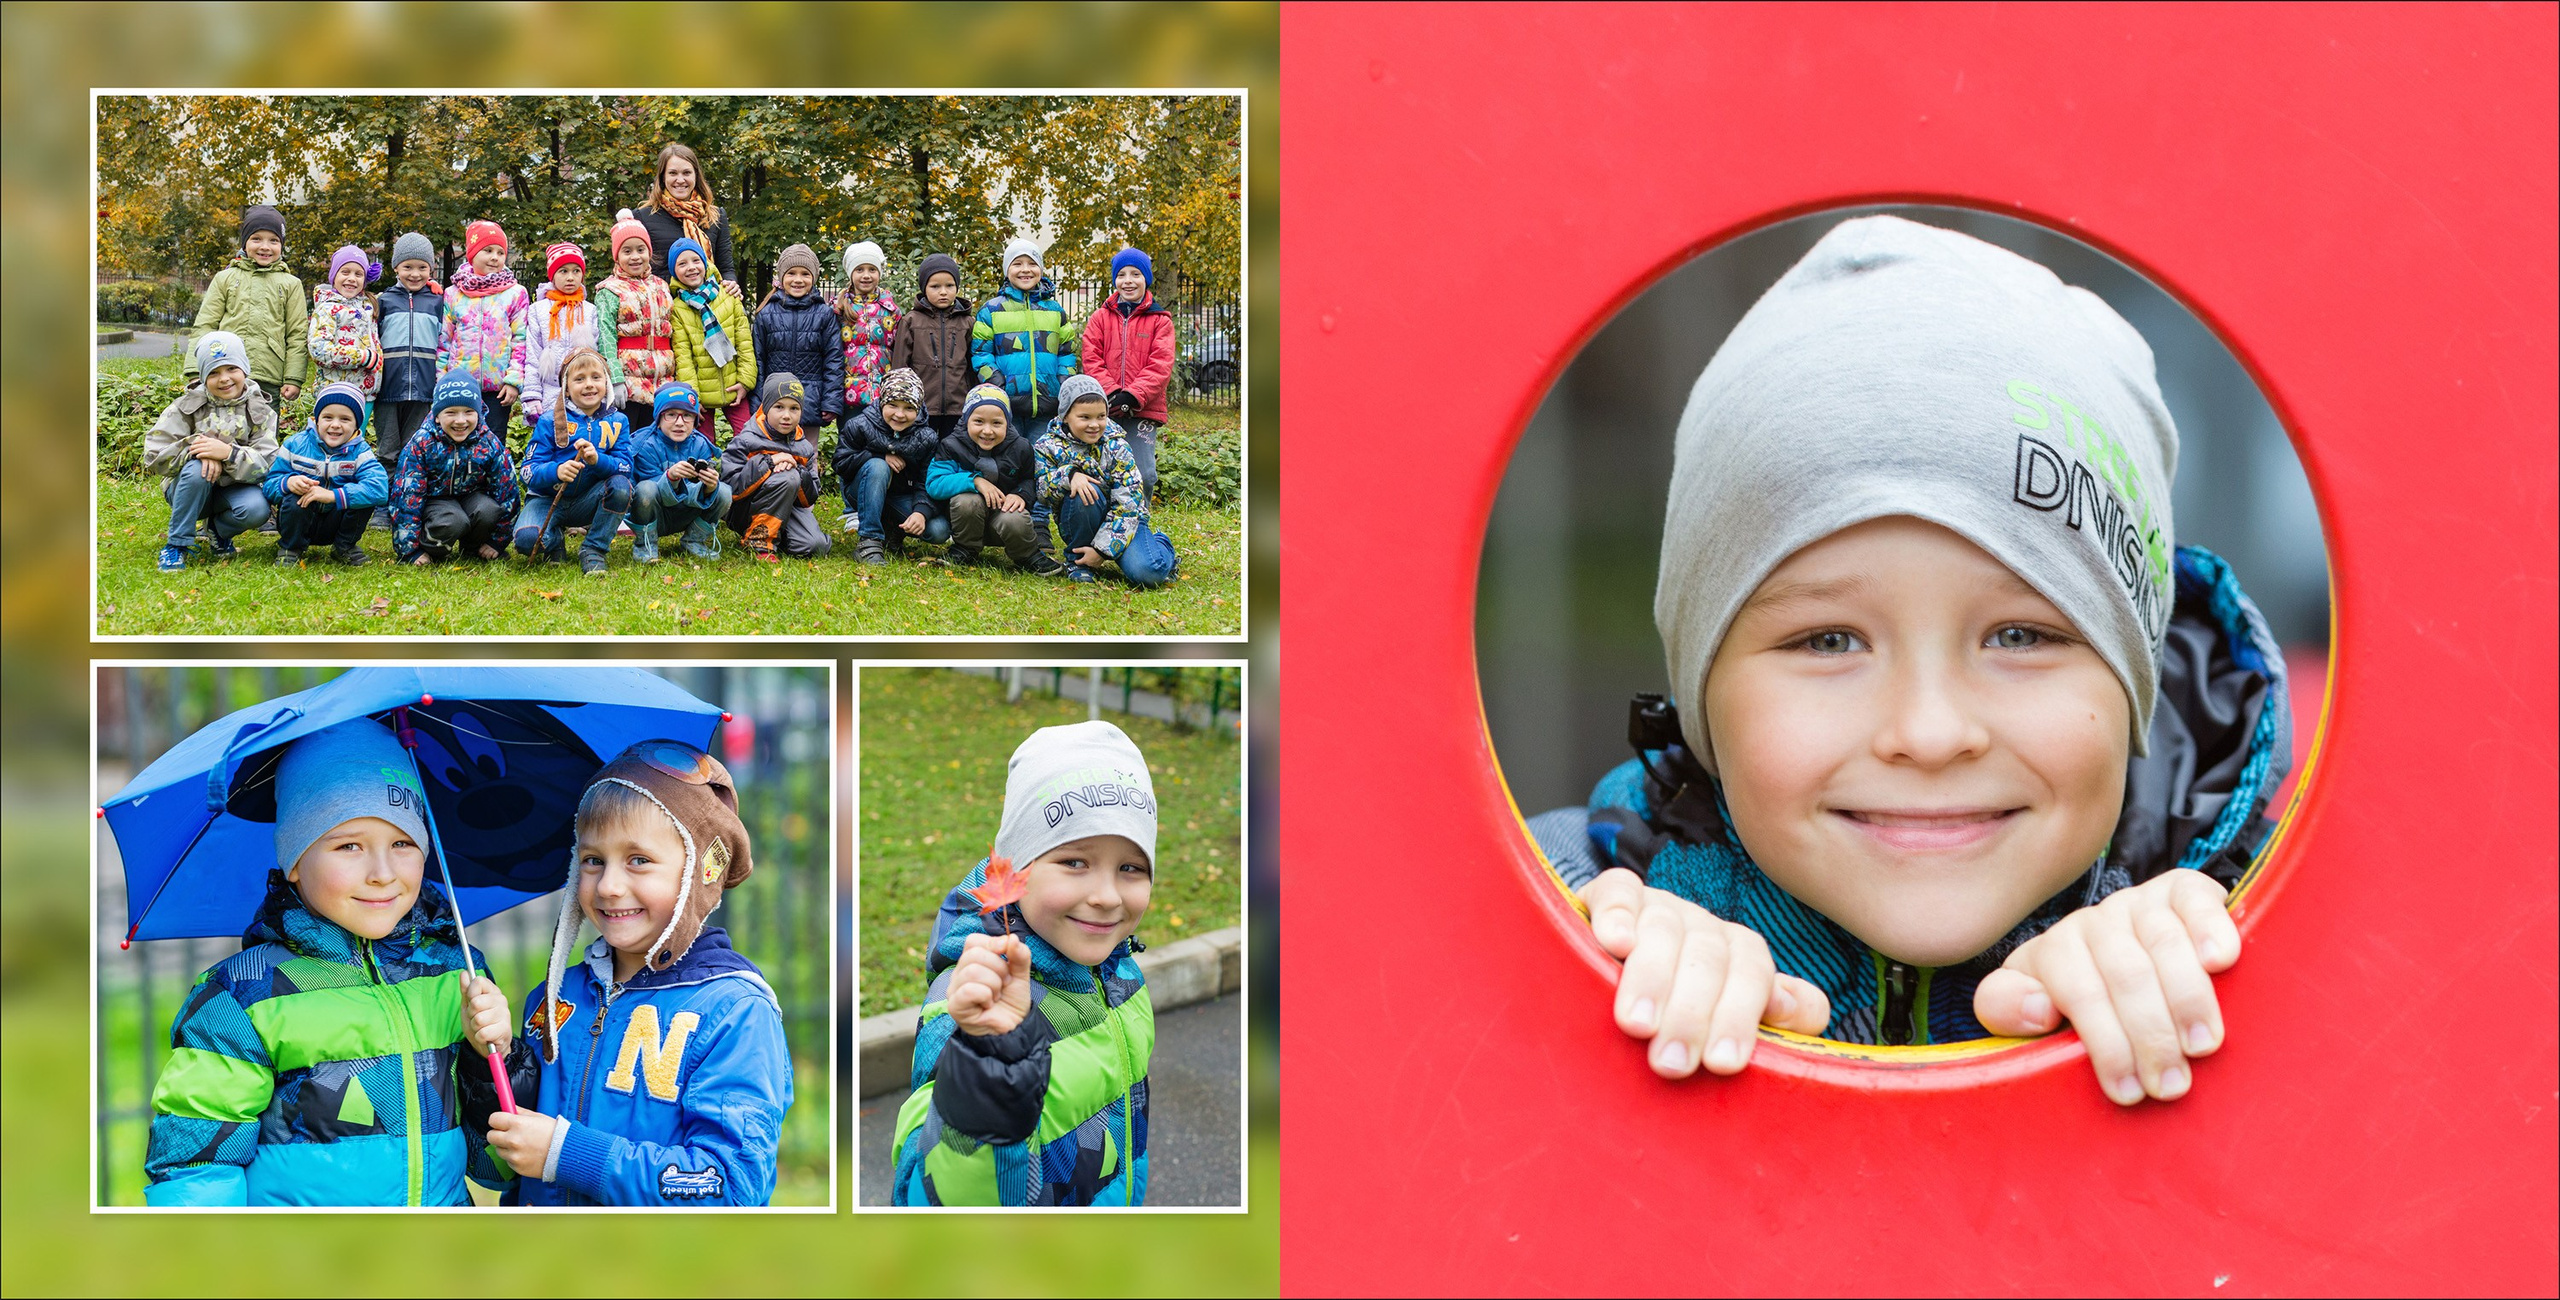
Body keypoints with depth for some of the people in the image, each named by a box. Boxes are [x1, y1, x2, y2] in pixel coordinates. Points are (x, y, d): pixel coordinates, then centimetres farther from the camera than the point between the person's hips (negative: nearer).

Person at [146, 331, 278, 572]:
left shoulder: (259, 411, -2)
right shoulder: (188, 406, -4)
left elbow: (267, 465, -14)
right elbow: (153, 455, -11)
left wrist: (228, 452, -31)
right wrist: (198, 449, -25)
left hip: (231, 489, 1)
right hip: (191, 488, -1)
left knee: (257, 509, -32)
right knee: (197, 468, -35)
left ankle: (219, 530, 4)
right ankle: (176, 545, -20)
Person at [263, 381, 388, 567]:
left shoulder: (359, 452, -8)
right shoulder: (296, 445, -5)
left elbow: (380, 488, -28)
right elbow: (269, 485, -7)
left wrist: (333, 495, -38)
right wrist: (288, 482, -32)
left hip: (334, 524, 1)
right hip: (299, 523, -1)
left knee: (366, 495, -23)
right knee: (293, 500, -33)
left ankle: (344, 547, 2)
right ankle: (290, 548, -3)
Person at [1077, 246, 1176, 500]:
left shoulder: (1160, 320, 7)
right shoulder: (1100, 318, 12)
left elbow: (1160, 365, -3)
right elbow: (1091, 360, 3)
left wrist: (1133, 396, -15)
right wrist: (1112, 393, -13)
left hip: (1143, 410, -1)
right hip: (1105, 411, 1)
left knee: (1144, 474, -9)